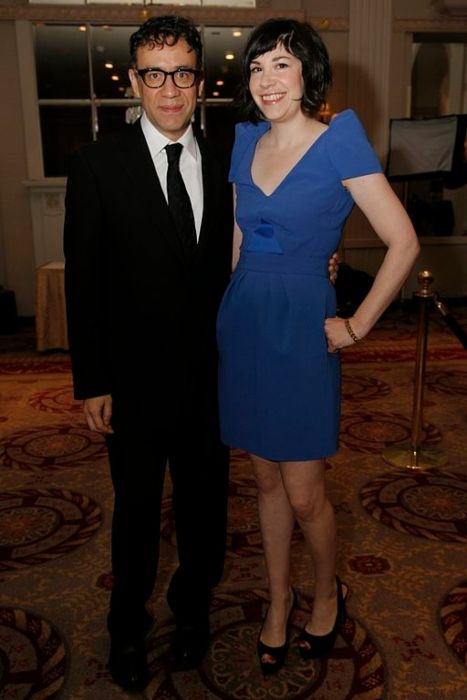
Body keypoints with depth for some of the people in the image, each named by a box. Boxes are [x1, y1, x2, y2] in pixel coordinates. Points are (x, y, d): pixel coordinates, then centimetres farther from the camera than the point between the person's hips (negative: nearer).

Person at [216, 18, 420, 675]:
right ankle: (279, 599, 35)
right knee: (266, 478, 15)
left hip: (300, 324, -5)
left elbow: (403, 242, -11)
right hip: (242, 321, 5)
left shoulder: (339, 140, -8)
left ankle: (328, 593, 34)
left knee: (303, 493, 3)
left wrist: (357, 325, -9)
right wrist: (239, 306, 10)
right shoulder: (246, 141, 8)